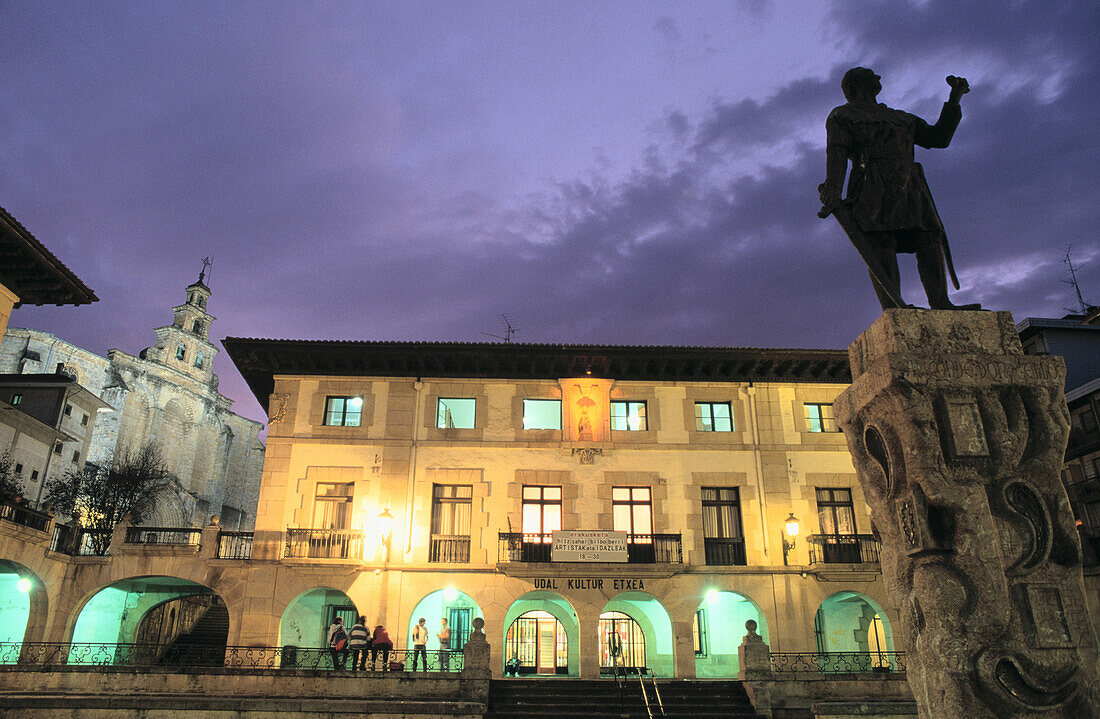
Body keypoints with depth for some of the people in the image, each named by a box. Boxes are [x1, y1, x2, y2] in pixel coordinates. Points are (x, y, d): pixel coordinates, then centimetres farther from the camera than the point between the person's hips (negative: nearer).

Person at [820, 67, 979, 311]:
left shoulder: (901, 118, 37)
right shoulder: (841, 116, 20)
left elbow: (939, 138, 32)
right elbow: (836, 153, 2)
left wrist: (954, 99, 25)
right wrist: (832, 188, -16)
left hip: (908, 188, 6)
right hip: (871, 187, -6)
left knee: (930, 240, -12)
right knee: (880, 246, -22)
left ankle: (941, 304, -20)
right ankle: (892, 309, -32)